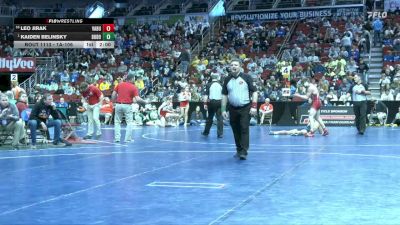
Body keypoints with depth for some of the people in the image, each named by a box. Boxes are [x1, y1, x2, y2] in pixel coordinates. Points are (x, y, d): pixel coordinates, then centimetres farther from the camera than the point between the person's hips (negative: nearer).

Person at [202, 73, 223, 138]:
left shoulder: (209, 85, -3)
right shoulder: (220, 85, 3)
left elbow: (206, 95, -7)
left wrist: (205, 103, -6)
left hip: (212, 102, -1)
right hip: (219, 102, 1)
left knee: (210, 118, 12)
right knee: (220, 118, 2)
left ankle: (206, 132, 23)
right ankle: (220, 133, -2)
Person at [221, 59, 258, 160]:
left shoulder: (247, 77, -4)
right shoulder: (227, 79, 6)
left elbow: (254, 92, -5)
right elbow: (224, 95, 10)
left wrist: (254, 106, -13)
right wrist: (223, 109, 4)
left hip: (245, 108, -4)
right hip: (233, 109, 4)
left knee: (244, 129, -9)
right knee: (236, 131, 9)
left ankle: (244, 152, -9)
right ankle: (238, 150, 22)